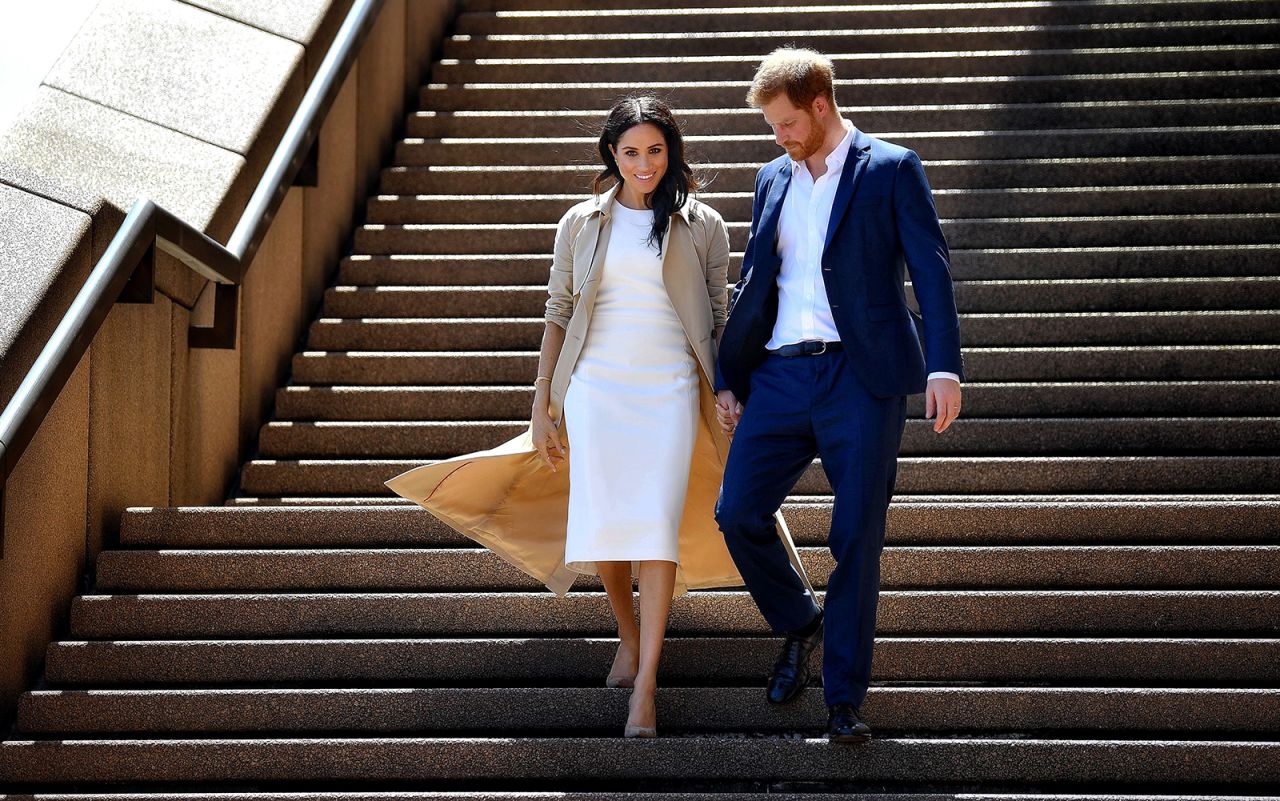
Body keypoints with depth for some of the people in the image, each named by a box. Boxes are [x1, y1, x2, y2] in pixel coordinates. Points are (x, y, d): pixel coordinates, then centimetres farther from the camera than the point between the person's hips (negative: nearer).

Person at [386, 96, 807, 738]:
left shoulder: (701, 228, 5)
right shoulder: (582, 224, 7)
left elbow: (720, 321, 8)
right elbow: (558, 313, 10)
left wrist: (728, 404, 2)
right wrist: (542, 405, 7)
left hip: (670, 392, -1)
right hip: (595, 389, 1)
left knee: (659, 526, -11)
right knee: (602, 522, -2)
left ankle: (645, 686, -11)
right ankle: (629, 636, 27)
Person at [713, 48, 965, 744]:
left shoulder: (891, 169, 1)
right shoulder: (773, 179, 17)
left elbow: (930, 270, -5)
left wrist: (943, 367, -16)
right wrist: (728, 378, 17)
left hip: (859, 376, -5)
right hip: (780, 375, 5)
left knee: (856, 538, -4)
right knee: (737, 512, -3)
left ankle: (844, 700, 4)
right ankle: (799, 623, 24)